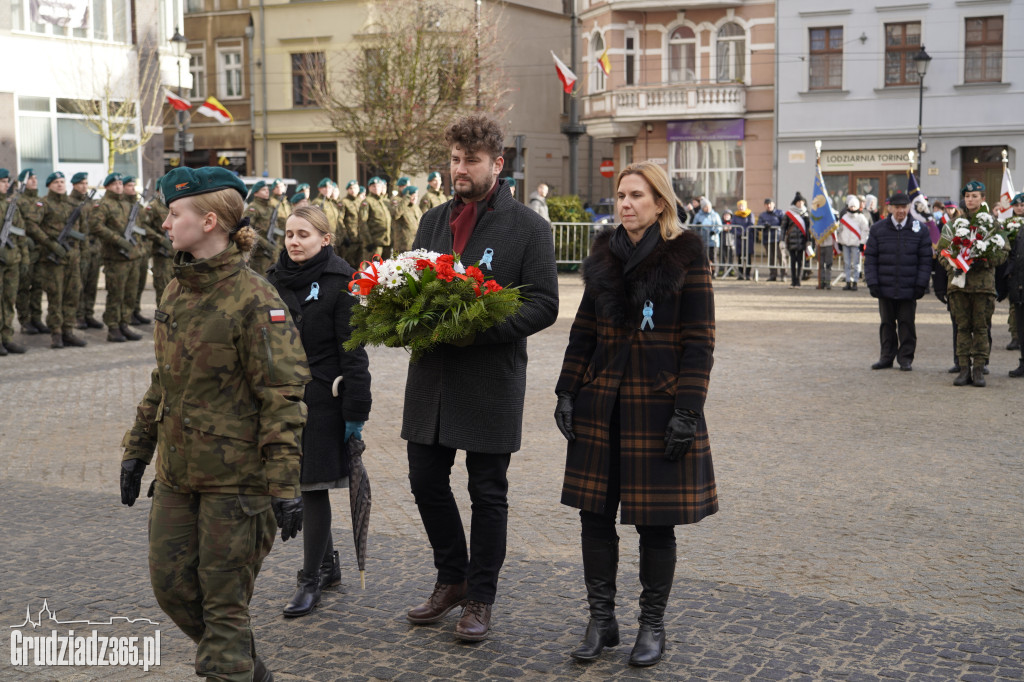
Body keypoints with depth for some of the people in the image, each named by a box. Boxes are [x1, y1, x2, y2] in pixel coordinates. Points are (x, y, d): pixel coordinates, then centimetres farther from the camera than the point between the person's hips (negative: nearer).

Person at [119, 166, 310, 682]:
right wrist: (137, 449, 20)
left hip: (236, 477, -8)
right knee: (171, 583, 12)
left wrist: (285, 485, -21)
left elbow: (283, 398, -18)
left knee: (224, 599, 1)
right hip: (177, 472, 8)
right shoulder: (175, 292, 8)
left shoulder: (254, 300, -16)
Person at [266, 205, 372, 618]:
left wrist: (356, 411, -15)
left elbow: (353, 351, -12)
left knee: (313, 485, -2)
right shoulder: (275, 280, 8)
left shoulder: (340, 282, -10)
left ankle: (311, 580, 8)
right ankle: (328, 564, 30)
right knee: (300, 484, 13)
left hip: (322, 399, -6)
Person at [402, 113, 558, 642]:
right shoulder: (433, 221, 13)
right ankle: (452, 579, 31)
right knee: (426, 481, 11)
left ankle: (479, 598, 19)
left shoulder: (528, 227, -4)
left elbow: (543, 305, -10)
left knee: (488, 494, 5)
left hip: (491, 381, -5)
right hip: (431, 376, 5)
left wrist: (481, 330, -23)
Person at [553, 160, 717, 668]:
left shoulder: (686, 256, -6)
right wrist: (566, 393, 6)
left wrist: (687, 411, -14)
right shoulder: (604, 255, 8)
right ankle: (602, 620, 20)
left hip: (658, 404, -4)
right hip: (601, 402, 5)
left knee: (655, 521, 4)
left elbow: (699, 340, -9)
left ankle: (652, 625, 20)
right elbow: (584, 331, 12)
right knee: (595, 513, 6)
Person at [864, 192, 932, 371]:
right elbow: (870, 258, 3)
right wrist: (872, 283, -5)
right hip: (885, 287, 1)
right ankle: (887, 357, 18)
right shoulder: (877, 229, 3)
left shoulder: (920, 230, 2)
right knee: (887, 323, 9)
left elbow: (925, 260, 3)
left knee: (907, 324, 4)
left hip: (909, 289, -1)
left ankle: (906, 358, 13)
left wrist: (921, 284, -5)